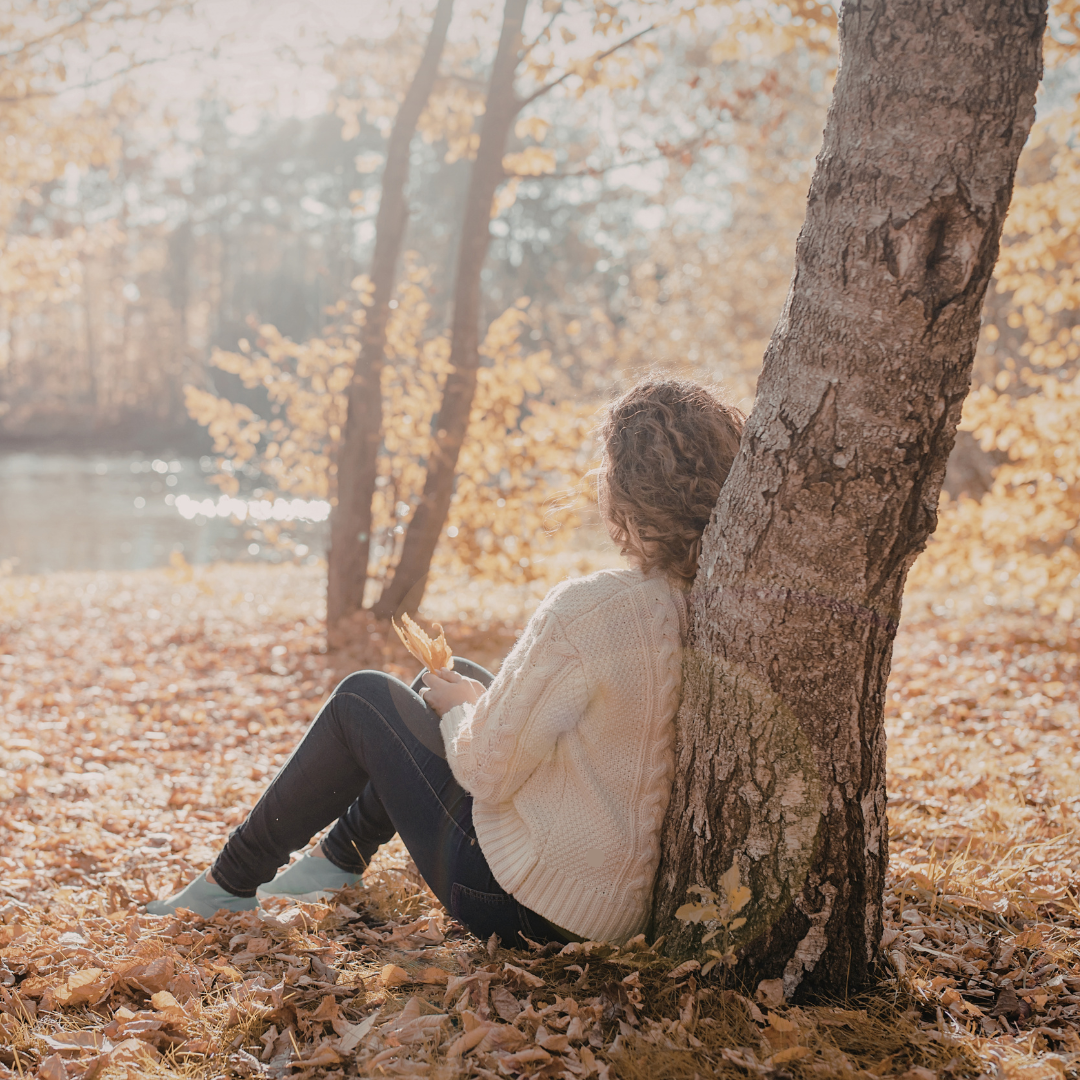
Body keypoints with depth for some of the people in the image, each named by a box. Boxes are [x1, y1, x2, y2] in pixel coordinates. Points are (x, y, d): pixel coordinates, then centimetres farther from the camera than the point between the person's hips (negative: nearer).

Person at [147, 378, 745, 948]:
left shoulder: (588, 610, -29)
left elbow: (488, 772, -20)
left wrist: (460, 706, 1)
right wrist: (474, 695, 11)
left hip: (527, 905, -7)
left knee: (363, 697, 10)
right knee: (456, 676, 22)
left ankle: (232, 882, 26)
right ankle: (340, 857, 37)